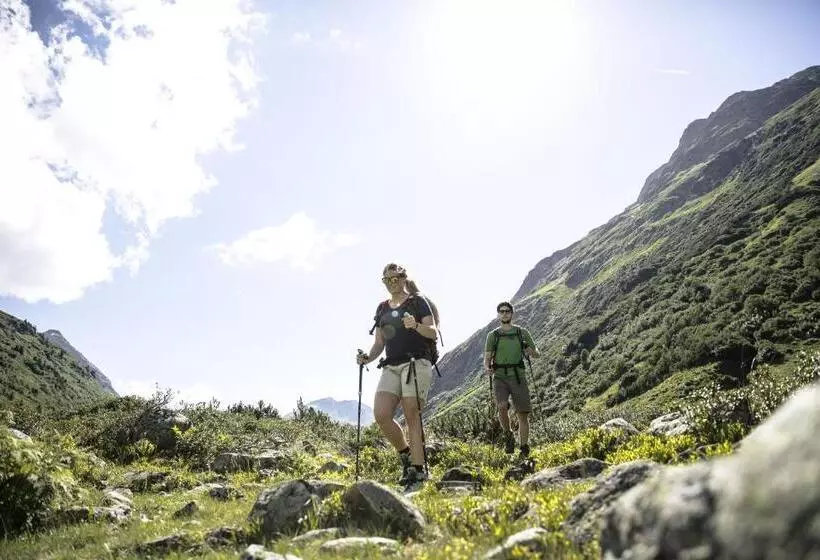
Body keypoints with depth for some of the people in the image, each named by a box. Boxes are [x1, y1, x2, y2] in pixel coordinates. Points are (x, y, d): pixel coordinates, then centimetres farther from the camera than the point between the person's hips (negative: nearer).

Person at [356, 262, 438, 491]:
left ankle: (418, 472, -2)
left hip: (416, 363, -5)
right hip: (391, 367, 5)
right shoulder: (382, 308, 20)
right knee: (381, 415, -10)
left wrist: (416, 326, -22)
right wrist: (368, 357, 1)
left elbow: (434, 334, -3)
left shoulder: (417, 301, 4)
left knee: (412, 417, -9)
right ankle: (406, 456, 12)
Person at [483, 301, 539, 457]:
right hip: (500, 377, -1)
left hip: (518, 377, 1)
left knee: (523, 414, 0)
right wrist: (487, 368, -16)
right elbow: (487, 358, 6)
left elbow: (536, 354, 13)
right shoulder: (493, 335, 8)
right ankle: (508, 436, 2)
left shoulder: (522, 332, 8)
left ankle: (524, 450, 13)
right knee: (502, 407, -24)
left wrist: (531, 351, -11)